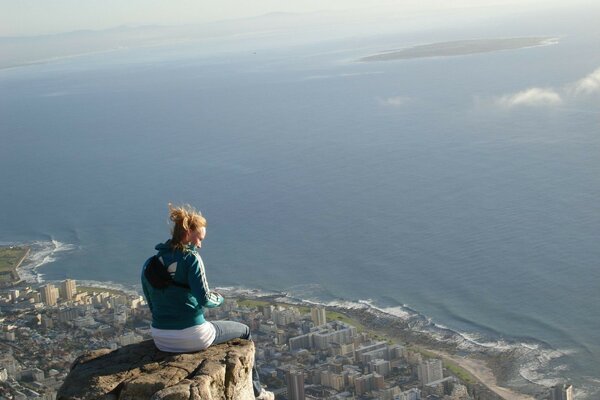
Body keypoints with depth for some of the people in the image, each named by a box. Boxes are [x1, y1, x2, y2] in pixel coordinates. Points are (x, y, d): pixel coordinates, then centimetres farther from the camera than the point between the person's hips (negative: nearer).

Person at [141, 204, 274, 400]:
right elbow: (205, 299, -18)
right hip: (191, 337, -6)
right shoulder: (191, 258, -15)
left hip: (161, 340, 6)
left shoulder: (149, 265, 3)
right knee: (244, 331, 22)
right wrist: (218, 298, 4)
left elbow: (154, 305, 10)